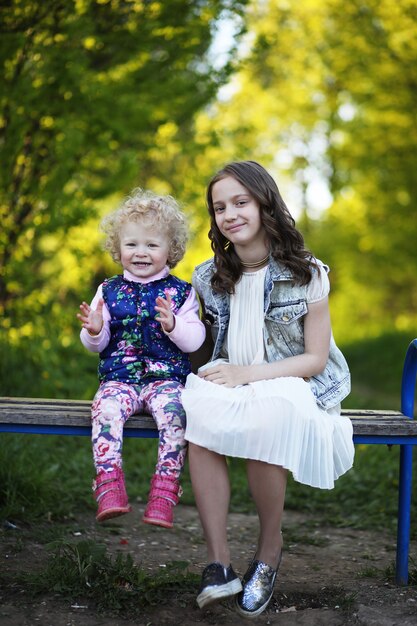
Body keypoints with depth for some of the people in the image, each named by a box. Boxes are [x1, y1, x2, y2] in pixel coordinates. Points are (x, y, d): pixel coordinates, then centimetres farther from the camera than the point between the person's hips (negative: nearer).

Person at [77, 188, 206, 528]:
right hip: (119, 377, 1)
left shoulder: (181, 292, 6)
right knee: (106, 410, -30)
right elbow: (96, 346, 12)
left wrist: (173, 325, -21)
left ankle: (164, 490, -27)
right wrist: (94, 331, -12)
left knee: (173, 411, -32)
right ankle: (110, 487, -31)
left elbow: (195, 340, -2)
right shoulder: (108, 291, 11)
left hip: (167, 377, -1)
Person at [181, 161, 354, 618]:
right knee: (199, 415, -32)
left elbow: (315, 358, -5)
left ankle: (270, 547, -10)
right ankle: (218, 563, -28)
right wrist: (223, 372, -2)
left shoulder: (306, 275, -4)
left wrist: (250, 373, -16)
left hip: (290, 385, -3)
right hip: (230, 383, 3)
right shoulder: (210, 278, 7)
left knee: (263, 425, -37)